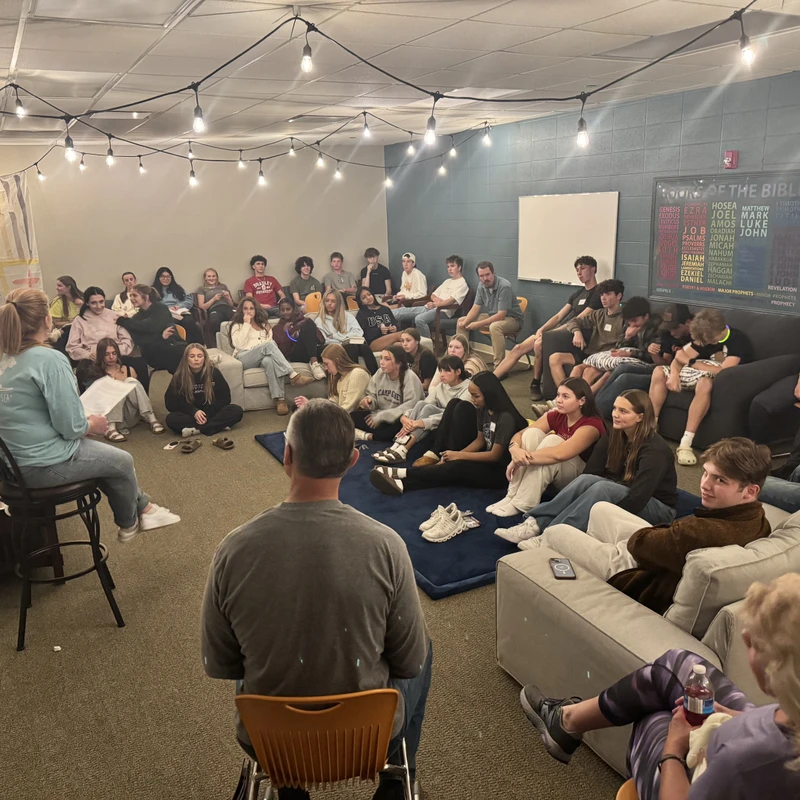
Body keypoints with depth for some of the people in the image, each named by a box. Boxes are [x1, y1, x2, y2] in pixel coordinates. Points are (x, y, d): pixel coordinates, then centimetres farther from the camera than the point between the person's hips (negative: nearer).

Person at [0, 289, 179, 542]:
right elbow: (70, 427, -23)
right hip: (43, 465, -8)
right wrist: (92, 424, -1)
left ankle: (142, 508, 38)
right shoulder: (49, 359, -23)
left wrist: (85, 420, 10)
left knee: (107, 454, 26)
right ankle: (129, 525, 38)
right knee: (122, 462, 15)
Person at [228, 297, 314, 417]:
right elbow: (239, 344, -3)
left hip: (263, 356, 2)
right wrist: (246, 324, 0)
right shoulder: (237, 325, 18)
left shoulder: (264, 324, 28)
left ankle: (280, 399, -51)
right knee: (269, 345, -33)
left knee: (269, 360, -39)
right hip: (244, 358, -2)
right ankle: (294, 375, -44)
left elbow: (270, 340, 13)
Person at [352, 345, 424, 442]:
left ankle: (369, 436, -21)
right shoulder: (379, 373, 3)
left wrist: (382, 416, -21)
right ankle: (386, 435, -27)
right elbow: (372, 395, 8)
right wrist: (368, 399, -19)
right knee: (354, 416, -18)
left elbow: (411, 406, -23)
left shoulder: (410, 377, -15)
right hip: (380, 417, 5)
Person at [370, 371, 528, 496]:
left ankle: (402, 474, -34)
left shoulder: (505, 418, -23)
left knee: (458, 468, -31)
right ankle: (403, 483, -31)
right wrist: (455, 455, -8)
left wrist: (459, 455, -19)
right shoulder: (483, 409, 2)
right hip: (486, 461, 9)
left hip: (500, 470, -9)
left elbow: (495, 455, -22)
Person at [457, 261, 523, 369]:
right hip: (492, 316, 8)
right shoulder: (482, 286, -2)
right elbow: (475, 308, 1)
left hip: (511, 318, -8)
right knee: (461, 321, 1)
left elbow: (501, 315, -29)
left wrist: (479, 324, -30)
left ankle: (500, 366, -35)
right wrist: (464, 323, -18)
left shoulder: (504, 286, -25)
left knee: (494, 327, -41)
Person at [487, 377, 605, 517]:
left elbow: (559, 453, -37)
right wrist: (515, 448, -32)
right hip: (553, 478, 6)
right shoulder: (556, 416, -2)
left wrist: (522, 459, -32)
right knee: (532, 433, -18)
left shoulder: (591, 425, -22)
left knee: (552, 440, -30)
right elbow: (519, 434, -8)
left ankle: (523, 504, -29)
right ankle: (512, 496, -21)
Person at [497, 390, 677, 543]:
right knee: (587, 479, -26)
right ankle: (536, 523, -36)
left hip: (657, 508, -6)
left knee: (602, 487, -34)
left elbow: (638, 498, -30)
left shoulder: (655, 450, -22)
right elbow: (590, 472, -10)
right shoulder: (614, 438, -2)